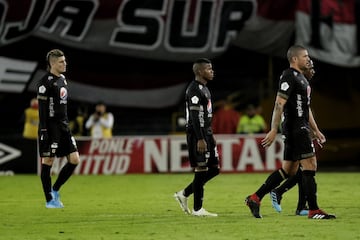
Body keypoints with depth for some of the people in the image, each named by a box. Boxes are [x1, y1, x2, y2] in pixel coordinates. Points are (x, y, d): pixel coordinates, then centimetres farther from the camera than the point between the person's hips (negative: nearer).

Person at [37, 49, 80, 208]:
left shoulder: (62, 79, 15)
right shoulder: (46, 82, -12)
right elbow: (42, 108, -15)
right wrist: (43, 130, -19)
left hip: (63, 126, 9)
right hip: (51, 127, -9)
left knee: (74, 160, 4)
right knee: (47, 162, -1)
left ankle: (55, 189, 18)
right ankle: (49, 200, 5)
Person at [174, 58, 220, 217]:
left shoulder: (204, 88, 18)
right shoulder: (194, 89, -15)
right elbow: (195, 117, -20)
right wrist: (200, 139, -24)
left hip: (206, 134, 10)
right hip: (197, 135, -10)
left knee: (214, 169, 10)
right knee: (201, 171, -5)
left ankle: (184, 194, 17)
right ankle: (197, 209, 2)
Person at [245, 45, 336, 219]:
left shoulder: (301, 78, 20)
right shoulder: (289, 77, -12)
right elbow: (279, 104, -19)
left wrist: (316, 131, 26)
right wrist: (273, 131, -24)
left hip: (301, 128, 10)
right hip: (295, 128, -10)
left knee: (288, 170, 10)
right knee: (310, 166, -8)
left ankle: (255, 198, 12)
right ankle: (313, 210, -5)